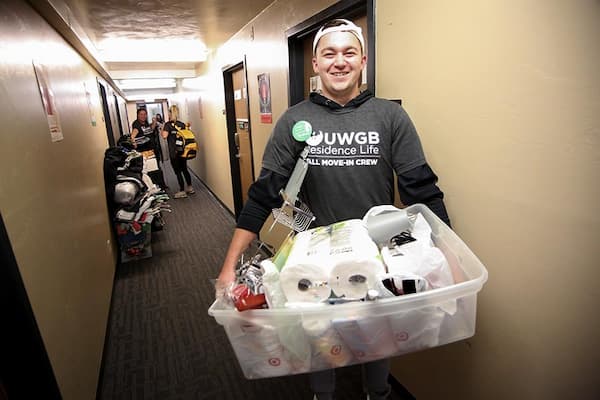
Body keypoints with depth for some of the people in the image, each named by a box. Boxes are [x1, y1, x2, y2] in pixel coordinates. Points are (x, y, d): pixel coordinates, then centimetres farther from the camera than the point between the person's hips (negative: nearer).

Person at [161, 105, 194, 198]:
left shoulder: (168, 124, -10)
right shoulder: (182, 124, 6)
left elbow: (164, 135, -22)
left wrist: (162, 130, -5)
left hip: (174, 152, -5)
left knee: (178, 172, 2)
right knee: (184, 169, 17)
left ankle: (182, 191, 7)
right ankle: (190, 187, 22)